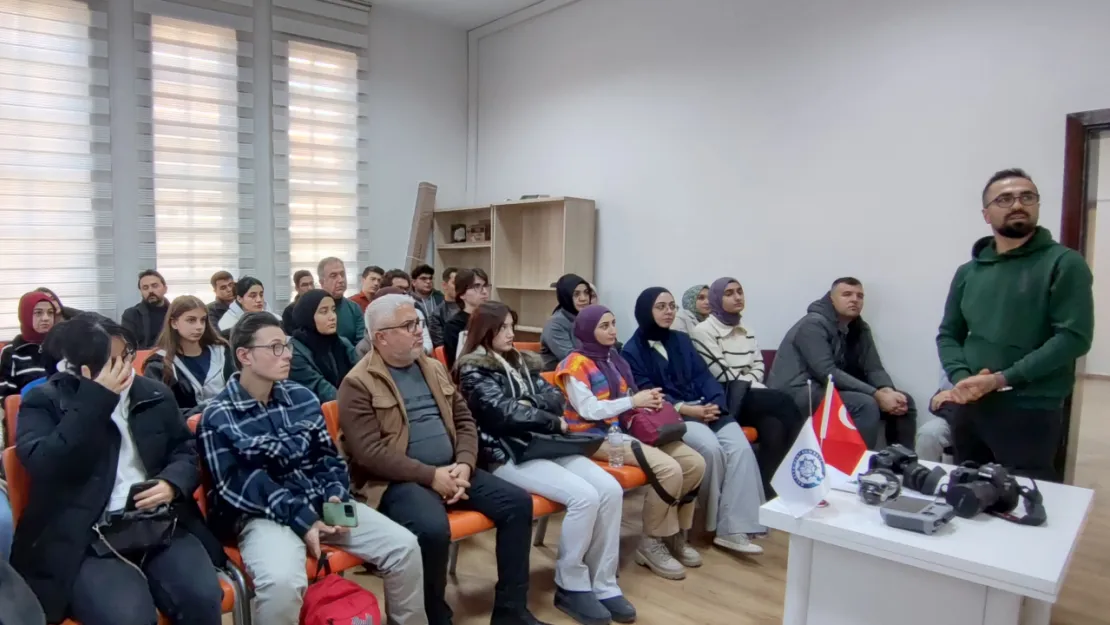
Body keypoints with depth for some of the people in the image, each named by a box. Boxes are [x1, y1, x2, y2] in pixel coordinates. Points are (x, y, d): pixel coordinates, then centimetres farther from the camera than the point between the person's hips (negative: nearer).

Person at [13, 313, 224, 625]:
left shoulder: (155, 395, 14)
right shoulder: (43, 403, 2)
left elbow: (187, 450, 16)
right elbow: (45, 467, -15)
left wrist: (173, 483, -6)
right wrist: (97, 399, -16)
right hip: (87, 541, -3)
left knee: (203, 599, -23)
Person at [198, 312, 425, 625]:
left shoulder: (302, 397, 10)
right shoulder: (218, 417, -6)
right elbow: (241, 485, -14)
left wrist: (336, 496, -7)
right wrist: (301, 519, -22)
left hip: (320, 503, 5)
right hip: (263, 514, -5)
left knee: (403, 545, -7)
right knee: (281, 580, -36)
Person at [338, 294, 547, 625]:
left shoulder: (434, 368, 14)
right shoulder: (358, 384, -8)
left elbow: (465, 420, 13)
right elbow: (370, 452, -16)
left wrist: (464, 464, -7)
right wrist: (431, 476, -19)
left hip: (450, 470, 7)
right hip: (397, 480, -7)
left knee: (517, 502, -6)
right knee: (433, 528, -35)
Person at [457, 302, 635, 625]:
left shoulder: (521, 361, 20)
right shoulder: (474, 371, -2)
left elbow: (555, 397, 10)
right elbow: (505, 413, -14)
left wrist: (529, 406, -9)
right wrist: (554, 423, -6)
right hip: (508, 453, -7)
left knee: (611, 489, -14)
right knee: (584, 496, -25)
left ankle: (603, 585, -2)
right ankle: (570, 586, -5)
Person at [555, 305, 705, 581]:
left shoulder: (613, 358, 16)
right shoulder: (575, 364, -9)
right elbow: (589, 410, -17)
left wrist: (646, 400, -1)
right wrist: (633, 401, -16)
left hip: (626, 428, 8)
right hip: (597, 436, -8)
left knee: (694, 463, -6)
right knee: (669, 469, -26)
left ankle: (675, 533, 10)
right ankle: (651, 542, -7)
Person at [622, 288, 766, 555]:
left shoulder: (682, 340, 20)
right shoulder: (632, 350, 4)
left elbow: (703, 376, 10)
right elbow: (646, 394, -6)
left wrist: (715, 404, -11)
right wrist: (686, 409, -17)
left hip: (704, 408, 5)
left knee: (741, 448, -22)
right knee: (710, 448, -30)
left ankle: (734, 529, -23)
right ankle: (718, 519, -9)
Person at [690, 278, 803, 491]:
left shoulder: (746, 331, 19)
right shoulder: (703, 331, -5)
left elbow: (759, 367, 12)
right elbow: (722, 376, -11)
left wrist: (747, 384, -8)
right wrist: (751, 384, -6)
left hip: (751, 397, 6)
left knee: (775, 428, -27)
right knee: (783, 401, -24)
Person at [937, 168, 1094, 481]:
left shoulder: (1064, 264, -3)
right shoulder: (968, 272, 11)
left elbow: (1074, 337, -13)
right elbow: (948, 334, 11)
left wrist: (1001, 379, -18)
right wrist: (961, 378, -9)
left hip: (1031, 412, -5)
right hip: (971, 409, 5)